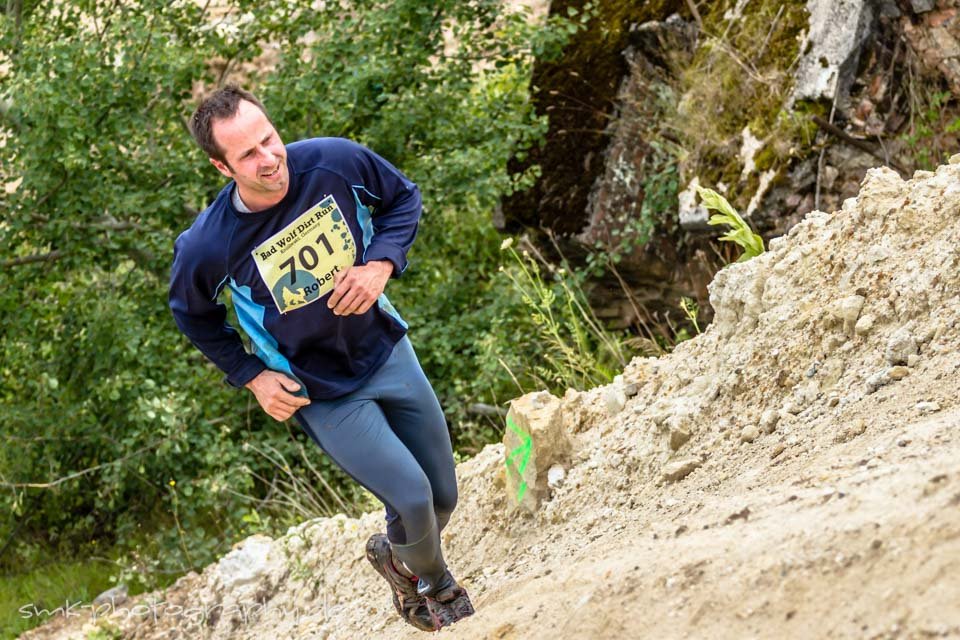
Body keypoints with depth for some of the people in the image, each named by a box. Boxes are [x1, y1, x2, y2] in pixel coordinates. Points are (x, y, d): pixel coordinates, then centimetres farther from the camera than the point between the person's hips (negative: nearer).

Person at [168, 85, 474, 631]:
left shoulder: (336, 162, -22)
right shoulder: (207, 247, -26)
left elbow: (404, 197, -1)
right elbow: (193, 315, -2)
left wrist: (380, 265, -17)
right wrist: (252, 377, -6)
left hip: (387, 351, 4)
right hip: (321, 392, -4)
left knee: (444, 497, 13)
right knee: (414, 500, -9)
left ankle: (398, 553, 48)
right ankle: (434, 582, 25)